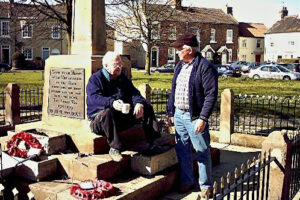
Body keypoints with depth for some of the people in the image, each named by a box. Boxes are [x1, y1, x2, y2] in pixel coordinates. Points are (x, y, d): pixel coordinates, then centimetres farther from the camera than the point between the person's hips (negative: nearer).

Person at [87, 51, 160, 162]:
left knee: (147, 107, -7)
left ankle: (154, 141, -13)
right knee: (108, 112, -40)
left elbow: (134, 93, 5)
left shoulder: (123, 78, 16)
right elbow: (94, 98, -22)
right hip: (99, 118, -5)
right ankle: (114, 148, -36)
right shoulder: (96, 79, -4)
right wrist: (111, 102, -41)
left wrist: (139, 103, -20)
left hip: (123, 115, 6)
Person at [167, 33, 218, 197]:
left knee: (202, 152, 4)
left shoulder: (205, 67, -12)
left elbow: (211, 95, -16)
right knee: (182, 150, 14)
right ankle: (187, 181, 29)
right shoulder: (179, 66, 13)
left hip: (194, 117, -7)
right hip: (179, 115, 8)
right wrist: (170, 112, 15)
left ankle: (205, 185, 18)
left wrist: (203, 118, -20)